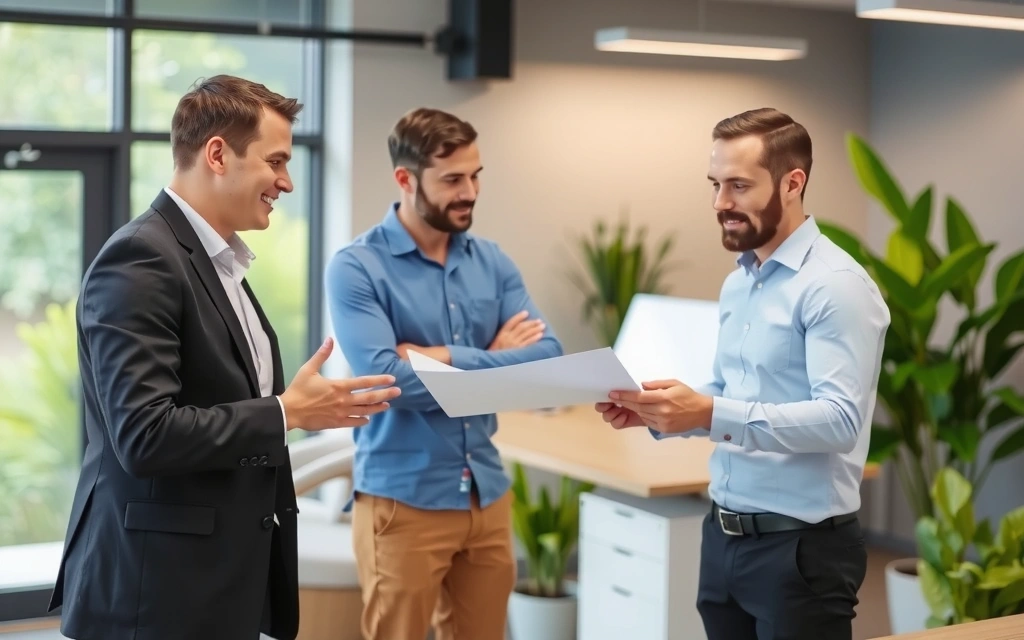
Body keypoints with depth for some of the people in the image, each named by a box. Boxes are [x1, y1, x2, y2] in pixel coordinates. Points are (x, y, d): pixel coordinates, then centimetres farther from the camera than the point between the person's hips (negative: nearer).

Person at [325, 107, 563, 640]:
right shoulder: (356, 267, -9)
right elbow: (385, 377, -21)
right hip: (403, 501, -5)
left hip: (488, 495, 5)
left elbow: (549, 356, -3)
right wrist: (492, 362, -10)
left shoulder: (492, 262, 7)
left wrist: (450, 359, -15)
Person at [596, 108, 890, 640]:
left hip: (801, 548, -8)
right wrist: (658, 414, -2)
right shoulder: (737, 282, 12)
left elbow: (840, 420, -25)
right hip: (723, 537, 8)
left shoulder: (836, 285, -16)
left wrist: (710, 415, -33)